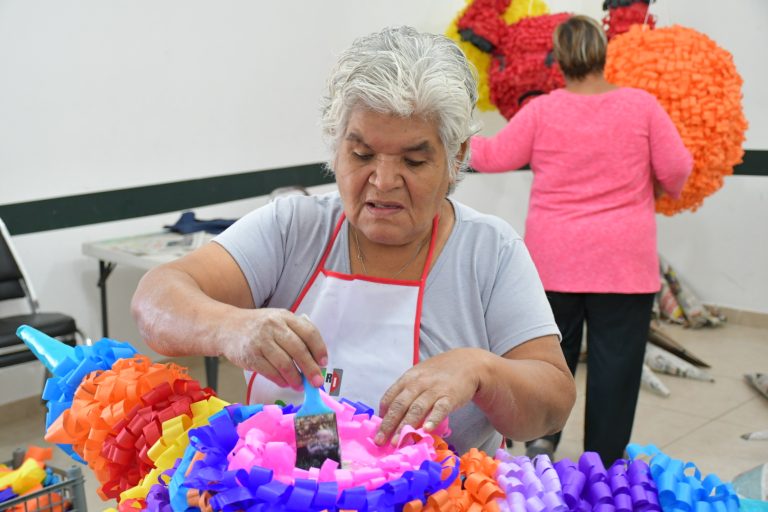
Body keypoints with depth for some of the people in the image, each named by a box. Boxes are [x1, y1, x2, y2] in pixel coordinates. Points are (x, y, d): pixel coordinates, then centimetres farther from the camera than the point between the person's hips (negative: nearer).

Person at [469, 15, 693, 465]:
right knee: (614, 356, 6)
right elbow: (676, 167, -4)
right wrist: (669, 189, 17)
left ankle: (541, 434, 7)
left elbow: (495, 156, 1)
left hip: (555, 258, 1)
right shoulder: (641, 105, -6)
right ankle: (604, 464, 12)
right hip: (624, 259, -1)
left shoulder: (541, 110, -6)